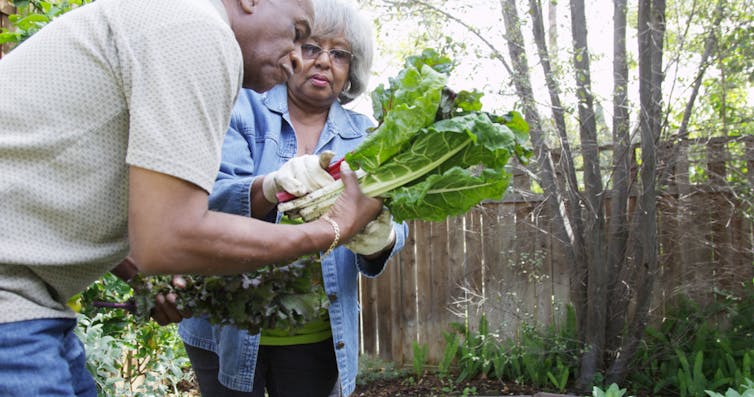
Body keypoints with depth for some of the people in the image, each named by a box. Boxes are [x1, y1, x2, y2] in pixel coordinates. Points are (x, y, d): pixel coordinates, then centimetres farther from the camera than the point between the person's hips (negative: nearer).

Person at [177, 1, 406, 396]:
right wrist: (271, 186, -40)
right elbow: (212, 196, -18)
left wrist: (380, 238, -33)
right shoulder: (245, 111, -4)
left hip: (317, 336, 2)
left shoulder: (364, 136, 3)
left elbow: (389, 217, -9)